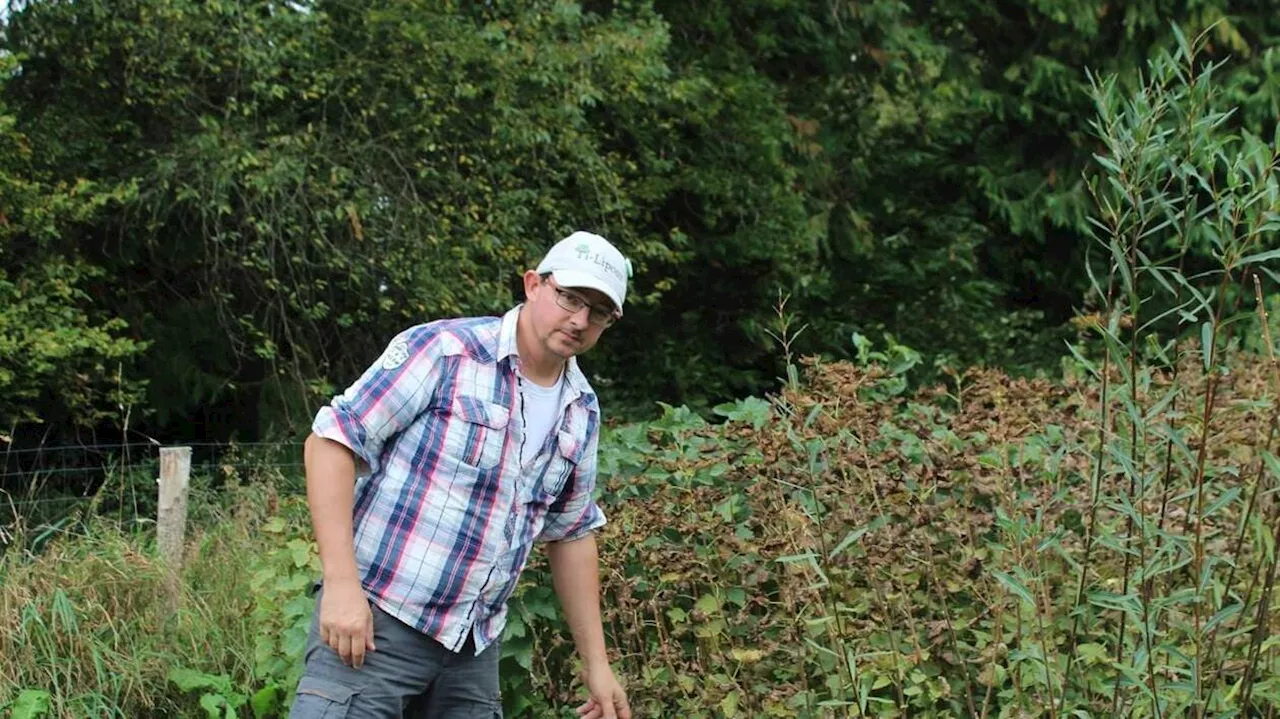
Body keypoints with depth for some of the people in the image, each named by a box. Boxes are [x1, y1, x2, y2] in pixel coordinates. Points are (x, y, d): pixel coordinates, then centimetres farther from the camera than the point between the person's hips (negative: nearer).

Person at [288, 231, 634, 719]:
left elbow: (572, 534, 19)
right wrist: (341, 582, -20)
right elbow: (331, 442, -12)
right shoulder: (444, 349, -10)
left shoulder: (582, 412, 10)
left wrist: (596, 663, 17)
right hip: (377, 621, -6)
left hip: (476, 647, 6)